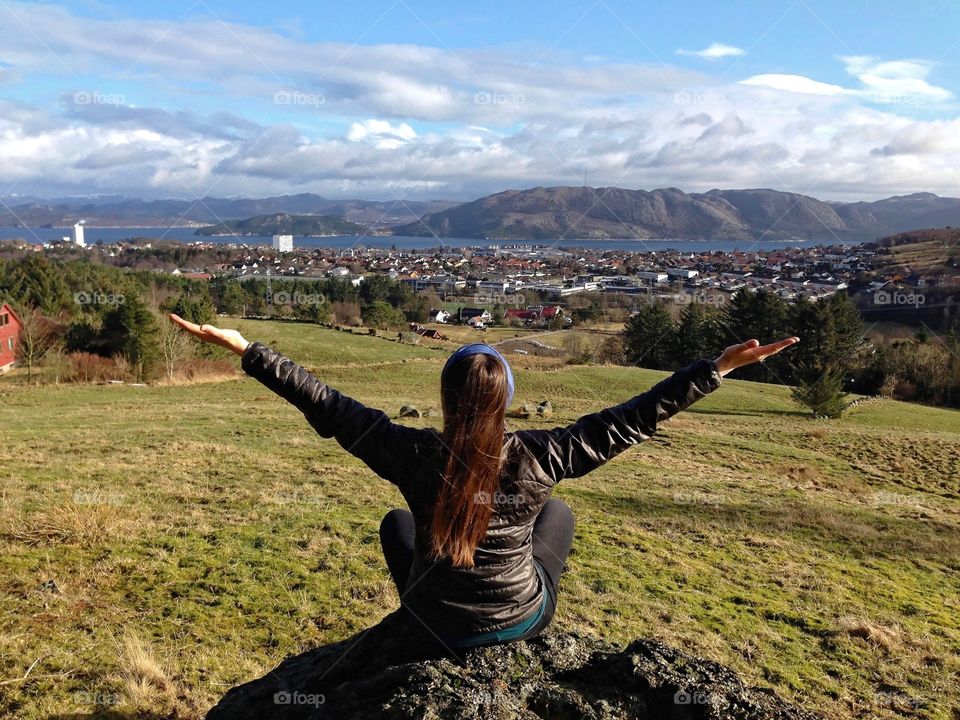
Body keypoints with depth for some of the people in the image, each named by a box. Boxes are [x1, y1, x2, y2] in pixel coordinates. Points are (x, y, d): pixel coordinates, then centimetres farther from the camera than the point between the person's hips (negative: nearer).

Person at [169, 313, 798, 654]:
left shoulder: (416, 455, -24)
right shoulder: (537, 458, -24)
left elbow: (327, 405, -20)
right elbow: (631, 419, -20)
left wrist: (246, 350, -11)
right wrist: (719, 367, -13)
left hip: (442, 626, 0)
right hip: (525, 620, 0)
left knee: (397, 521, 27)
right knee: (559, 510, 25)